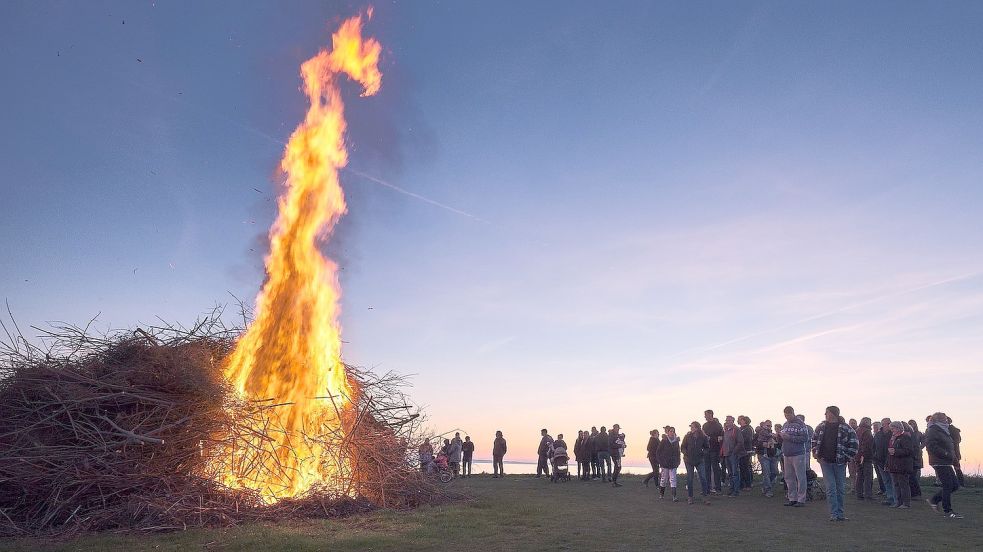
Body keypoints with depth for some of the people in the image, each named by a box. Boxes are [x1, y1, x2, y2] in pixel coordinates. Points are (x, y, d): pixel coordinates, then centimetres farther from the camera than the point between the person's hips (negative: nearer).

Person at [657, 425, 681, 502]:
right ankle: (661, 494, 22)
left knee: (673, 479, -4)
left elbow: (678, 452, 13)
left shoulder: (676, 441, 7)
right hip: (665, 463, -2)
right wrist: (660, 460, -6)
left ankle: (674, 496, -10)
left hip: (673, 463, 2)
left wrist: (677, 462, 7)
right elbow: (659, 451, -1)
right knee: (664, 478, 6)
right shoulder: (664, 440, -3)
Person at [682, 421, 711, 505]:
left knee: (703, 478, -7)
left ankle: (705, 497, 0)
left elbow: (707, 448, 10)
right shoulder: (687, 437, -2)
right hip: (689, 460, 1)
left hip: (700, 460, 0)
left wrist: (703, 452, -9)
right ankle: (690, 497, 14)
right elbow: (683, 447, 5)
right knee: (689, 479, 5)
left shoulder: (703, 437, -3)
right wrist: (686, 454, -12)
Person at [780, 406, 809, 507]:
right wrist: (781, 437, 0)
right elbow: (782, 439, 23)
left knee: (800, 477, -2)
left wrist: (790, 437, -19)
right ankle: (792, 498, 18)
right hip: (787, 455, 7)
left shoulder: (800, 424, -7)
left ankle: (801, 499, 5)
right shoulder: (785, 425, 16)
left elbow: (805, 438, -16)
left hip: (798, 455, -7)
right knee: (788, 477, 10)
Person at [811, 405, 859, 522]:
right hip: (825, 462, 2)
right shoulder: (821, 427, 5)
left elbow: (854, 444, -2)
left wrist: (847, 457, -5)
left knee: (841, 489, 8)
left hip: (839, 463, -1)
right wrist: (816, 454, 9)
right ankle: (834, 514, -1)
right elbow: (814, 441, 18)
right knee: (831, 488, -3)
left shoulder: (845, 428, -6)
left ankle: (840, 513, 20)